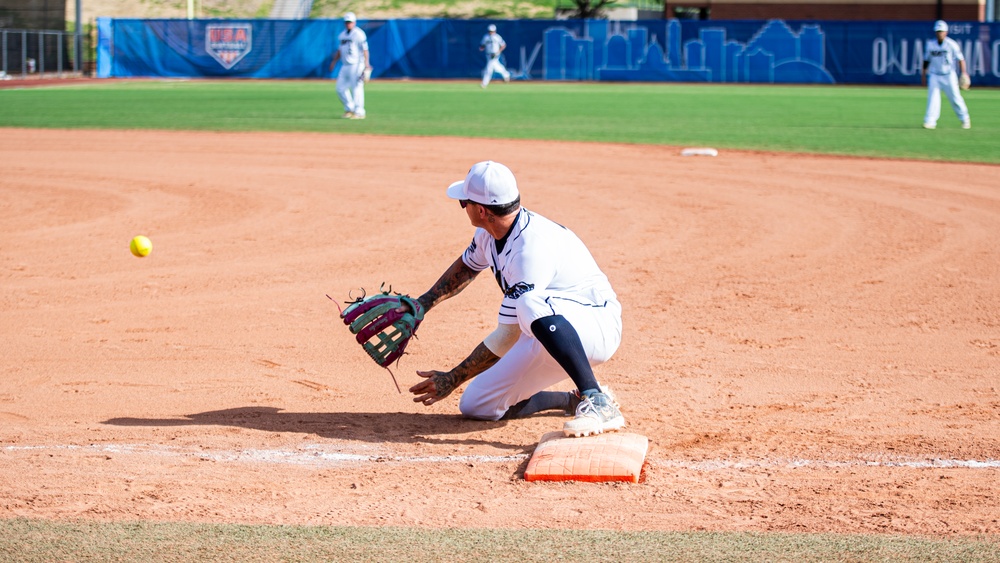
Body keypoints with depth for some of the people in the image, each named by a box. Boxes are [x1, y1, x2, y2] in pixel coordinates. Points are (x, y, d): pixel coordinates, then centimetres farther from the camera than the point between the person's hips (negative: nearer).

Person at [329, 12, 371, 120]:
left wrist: (366, 65, -22)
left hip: (357, 65, -8)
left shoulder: (359, 34, -8)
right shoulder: (342, 35, 16)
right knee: (341, 88, 8)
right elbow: (339, 50, 23)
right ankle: (349, 109, 21)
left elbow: (365, 50, -14)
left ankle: (359, 112, -4)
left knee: (357, 88, -8)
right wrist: (334, 61, 12)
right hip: (345, 66, 8)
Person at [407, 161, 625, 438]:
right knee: (476, 406, 3)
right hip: (553, 333, 9)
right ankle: (574, 400, 17)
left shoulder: (530, 249, -30)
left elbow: (508, 337, -28)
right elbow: (467, 265, 24)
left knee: (532, 303, -42)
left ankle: (598, 403, -38)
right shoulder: (490, 232, -2)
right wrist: (421, 305, 16)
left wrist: (453, 379, -21)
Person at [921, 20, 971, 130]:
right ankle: (930, 121, -12)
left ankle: (965, 119, 19)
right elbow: (926, 60, 13)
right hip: (934, 76, 2)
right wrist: (923, 74, 13)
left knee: (955, 98, 2)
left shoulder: (952, 44, -8)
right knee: (933, 98, -10)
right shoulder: (930, 44, 2)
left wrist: (964, 73, -17)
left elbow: (960, 59, -7)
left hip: (949, 76, -2)